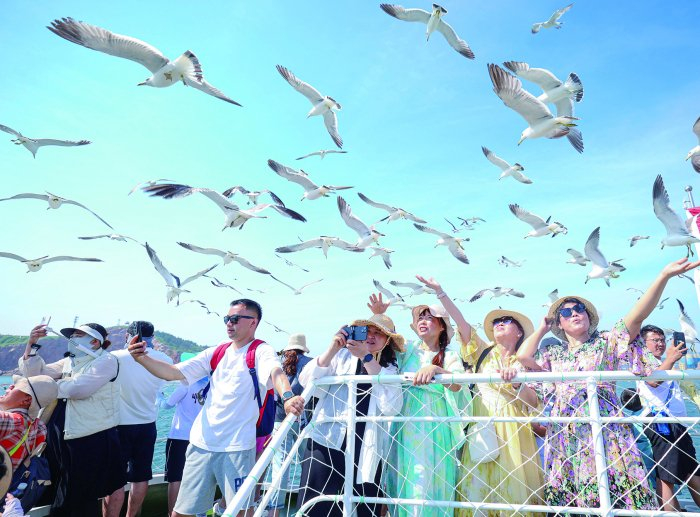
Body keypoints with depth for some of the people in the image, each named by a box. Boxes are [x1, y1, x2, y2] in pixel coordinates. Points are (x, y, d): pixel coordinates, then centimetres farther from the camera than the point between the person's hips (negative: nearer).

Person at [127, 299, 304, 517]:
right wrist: (143, 358, -11)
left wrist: (288, 397, -50)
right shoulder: (216, 353, 9)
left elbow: (276, 372, -28)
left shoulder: (261, 351, -6)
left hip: (238, 446, -5)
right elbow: (173, 372, 5)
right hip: (201, 443, 5)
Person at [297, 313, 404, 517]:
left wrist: (367, 357, -15)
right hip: (327, 443, -1)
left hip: (366, 453, 1)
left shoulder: (390, 369, 8)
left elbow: (392, 407, -12)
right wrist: (332, 348, -16)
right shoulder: (342, 356, 7)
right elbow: (306, 381, -4)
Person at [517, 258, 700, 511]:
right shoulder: (553, 356, 18)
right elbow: (522, 357, 2)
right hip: (565, 435, 2)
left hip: (604, 431, -2)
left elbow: (638, 315, -4)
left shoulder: (605, 343, 10)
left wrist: (664, 275, -17)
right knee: (568, 495, -1)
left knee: (615, 488, -11)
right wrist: (542, 328, 16)